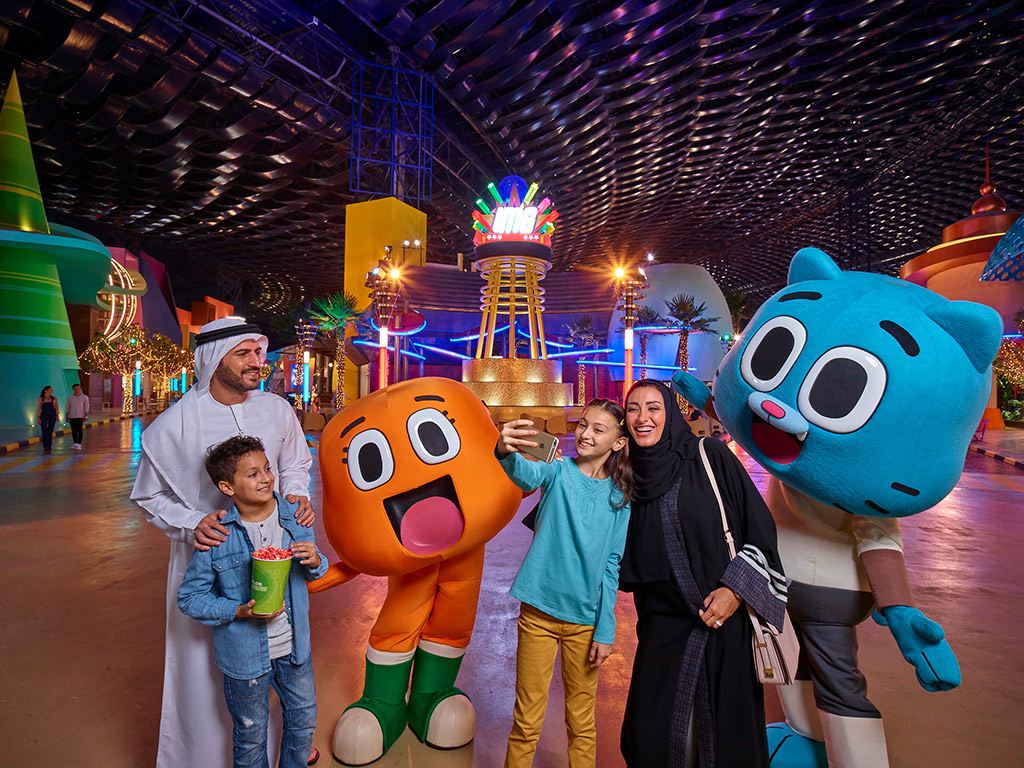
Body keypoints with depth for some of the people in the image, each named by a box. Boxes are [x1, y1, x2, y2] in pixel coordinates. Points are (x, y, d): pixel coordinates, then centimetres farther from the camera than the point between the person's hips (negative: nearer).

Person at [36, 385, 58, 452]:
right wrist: (38, 418, -5)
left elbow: (56, 408, 7)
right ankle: (45, 447, -5)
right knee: (44, 431, -6)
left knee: (50, 431, 3)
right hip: (43, 416, -2)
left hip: (52, 416, 2)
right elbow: (38, 409, 2)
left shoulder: (54, 399, 6)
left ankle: (49, 447, 11)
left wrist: (57, 416, -4)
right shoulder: (40, 399, 1)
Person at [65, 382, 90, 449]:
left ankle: (79, 444, -3)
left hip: (80, 416, -3)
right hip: (72, 416, 3)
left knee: (79, 430, -6)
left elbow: (86, 408, -2)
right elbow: (67, 408, 8)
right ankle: (75, 444, 12)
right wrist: (67, 417, 1)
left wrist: (85, 416, -10)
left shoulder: (84, 397, 0)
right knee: (73, 430, 5)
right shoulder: (69, 397, 6)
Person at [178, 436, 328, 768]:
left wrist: (315, 561, -19)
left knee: (304, 721, 23)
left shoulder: (294, 516, -9)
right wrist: (239, 611, -22)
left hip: (294, 648, 3)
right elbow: (189, 597, -10)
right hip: (245, 654, -3)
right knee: (251, 735, 20)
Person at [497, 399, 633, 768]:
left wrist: (605, 630, 0)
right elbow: (527, 475, -31)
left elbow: (611, 566, 3)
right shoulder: (559, 472, -7)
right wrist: (507, 452, -54)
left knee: (582, 723, 16)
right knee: (526, 721, 8)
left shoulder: (619, 497, 0)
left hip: (585, 620, 2)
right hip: (538, 612, -2)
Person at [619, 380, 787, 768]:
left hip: (726, 615, -3)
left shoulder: (710, 455, -6)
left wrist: (736, 590, -13)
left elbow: (760, 524, -6)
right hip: (663, 622, 3)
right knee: (649, 732, 8)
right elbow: (626, 563, 12)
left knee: (727, 731, 10)